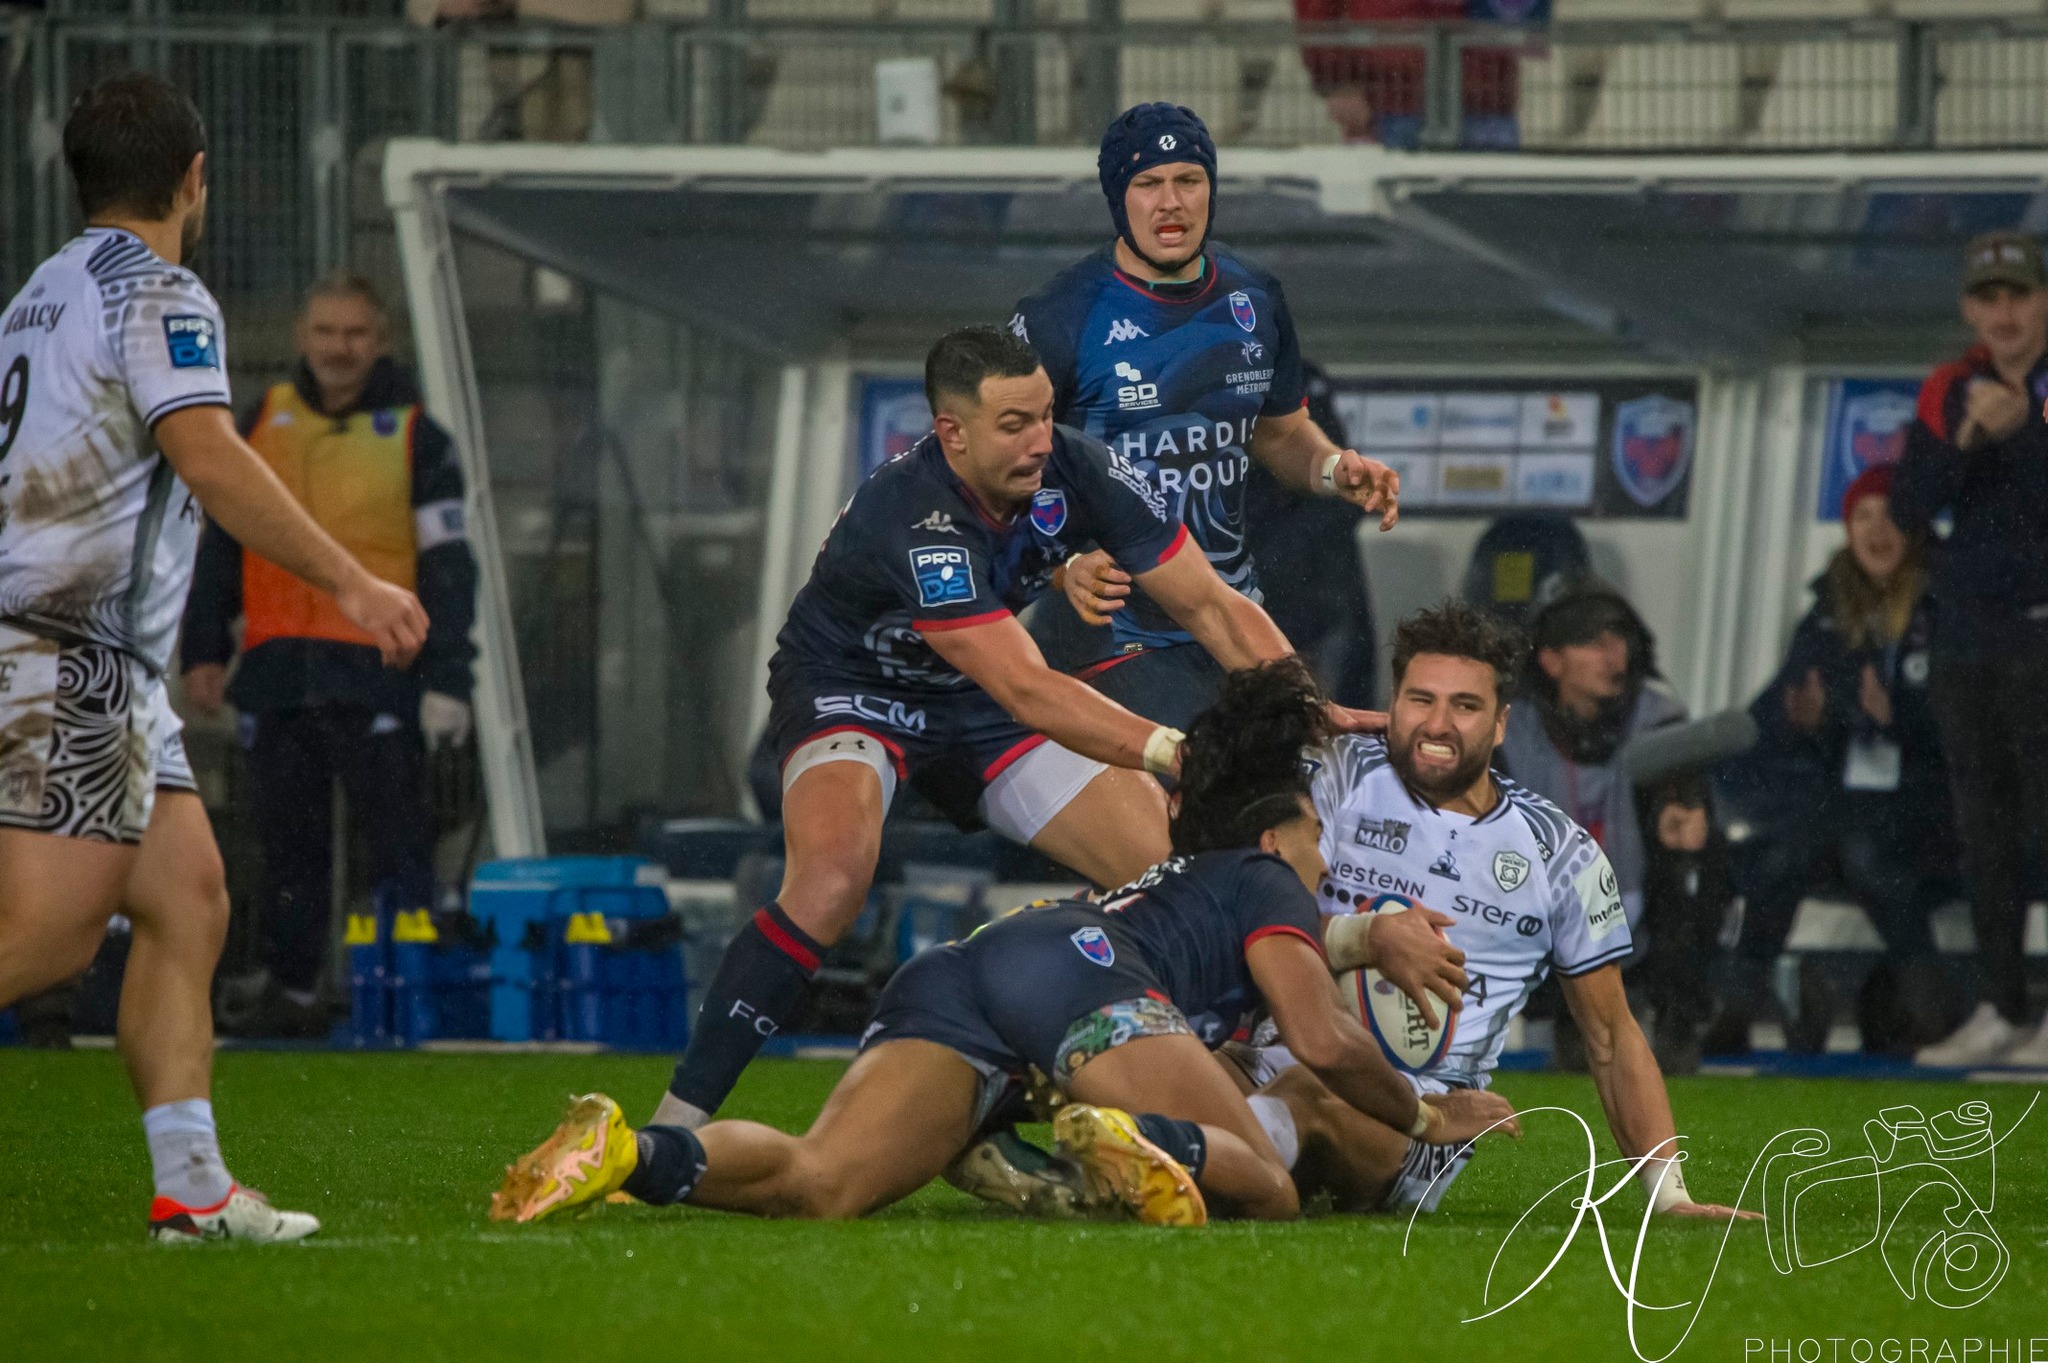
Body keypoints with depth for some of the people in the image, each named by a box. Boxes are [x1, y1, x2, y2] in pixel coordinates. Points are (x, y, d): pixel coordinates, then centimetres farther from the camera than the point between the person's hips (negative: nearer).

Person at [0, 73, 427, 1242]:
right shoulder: (157, 295, -8)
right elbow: (210, 461, -20)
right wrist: (353, 584, -21)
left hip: (102, 670, 10)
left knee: (188, 901, 7)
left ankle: (192, 1186, 3)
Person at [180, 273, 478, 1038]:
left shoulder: (412, 436, 3)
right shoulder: (263, 427, 13)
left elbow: (447, 567, 1)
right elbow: (221, 542, 19)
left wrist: (447, 679, -6)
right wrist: (204, 650, 12)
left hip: (376, 673, -4)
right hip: (276, 673, 4)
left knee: (398, 842, -6)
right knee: (288, 844, 6)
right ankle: (291, 990, 13)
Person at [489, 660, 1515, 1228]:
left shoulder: (1169, 881, 46)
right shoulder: (1264, 883, 25)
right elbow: (1322, 1038, 12)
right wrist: (1427, 1119, 28)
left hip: (942, 985, 6)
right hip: (1074, 969, -6)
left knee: (815, 1184, -18)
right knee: (1264, 1192, -7)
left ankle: (630, 1152, -48)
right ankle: (1133, 1138, -42)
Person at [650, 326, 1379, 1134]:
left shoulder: (1077, 473, -19)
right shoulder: (912, 520, -37)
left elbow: (1208, 605, -11)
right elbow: (1027, 692, -43)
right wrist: (1172, 750, -53)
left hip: (972, 704, 7)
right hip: (850, 690, -7)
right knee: (831, 880, -35)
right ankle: (677, 1122, -30)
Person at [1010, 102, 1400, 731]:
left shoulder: (1252, 298, 7)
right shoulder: (1059, 318, -11)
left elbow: (1280, 432, 22)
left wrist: (1336, 470, 0)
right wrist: (1066, 566, -28)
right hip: (1113, 627, -6)